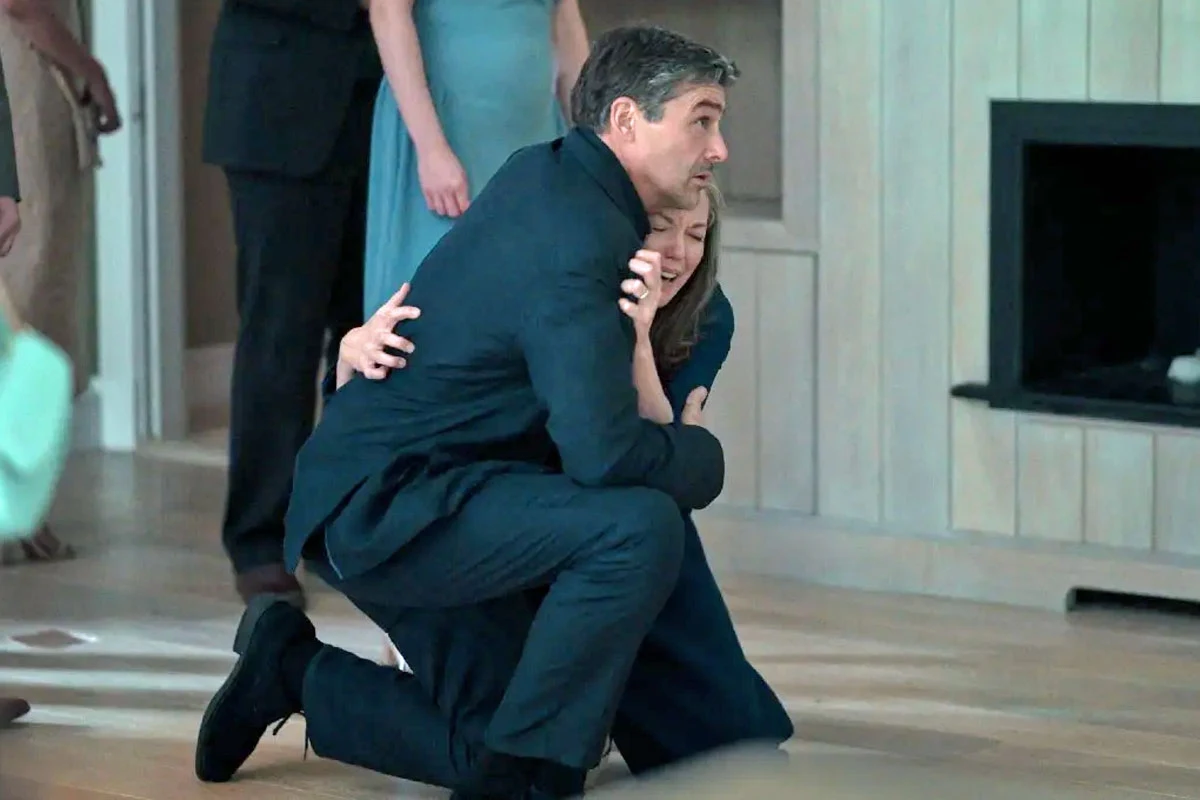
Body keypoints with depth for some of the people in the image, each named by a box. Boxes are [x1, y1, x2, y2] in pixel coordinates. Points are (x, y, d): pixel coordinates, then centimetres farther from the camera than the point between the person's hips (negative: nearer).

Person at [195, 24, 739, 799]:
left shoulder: (545, 172, 7)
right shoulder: (579, 248, -22)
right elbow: (603, 452, -29)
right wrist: (704, 453, -10)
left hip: (379, 508, 10)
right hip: (385, 504, -10)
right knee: (640, 527, -28)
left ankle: (292, 671, 19)